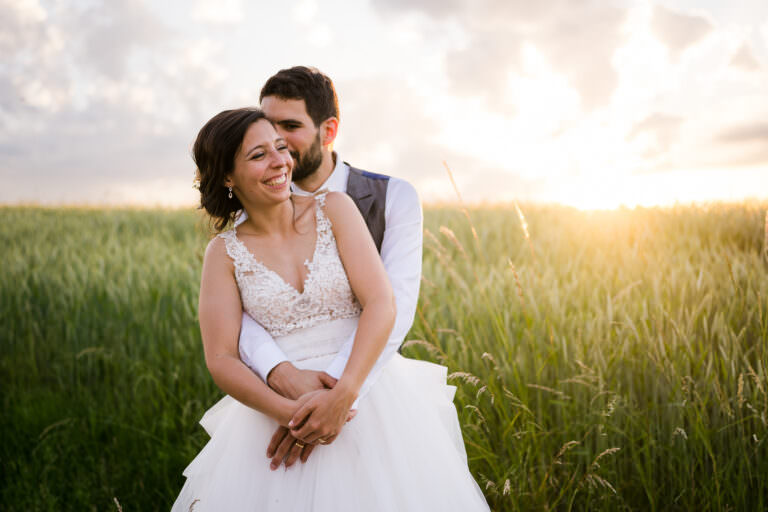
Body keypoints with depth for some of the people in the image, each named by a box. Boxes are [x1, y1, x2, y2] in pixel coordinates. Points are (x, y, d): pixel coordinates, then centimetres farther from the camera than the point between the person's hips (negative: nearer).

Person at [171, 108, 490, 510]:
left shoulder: (335, 208, -1)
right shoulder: (225, 252, 1)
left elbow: (382, 304, -9)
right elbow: (221, 360, -4)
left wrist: (343, 394, -20)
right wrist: (288, 412, -20)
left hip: (365, 389, 0)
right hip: (277, 407, 0)